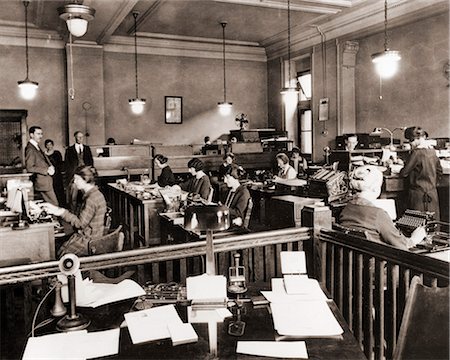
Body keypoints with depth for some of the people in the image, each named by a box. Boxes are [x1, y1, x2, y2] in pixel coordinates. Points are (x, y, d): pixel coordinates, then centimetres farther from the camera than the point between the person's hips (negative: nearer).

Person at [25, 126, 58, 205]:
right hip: (42, 182, -10)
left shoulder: (37, 147, 16)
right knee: (54, 205, -8)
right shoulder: (30, 149, -13)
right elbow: (30, 167, -19)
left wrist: (51, 167, -3)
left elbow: (46, 161, 19)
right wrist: (46, 170, -18)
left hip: (47, 180, 10)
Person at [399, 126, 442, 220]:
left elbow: (404, 173, -14)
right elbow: (439, 171, 18)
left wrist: (401, 170, 7)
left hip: (419, 194, -7)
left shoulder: (417, 152, -17)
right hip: (433, 193, 8)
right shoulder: (432, 151, 6)